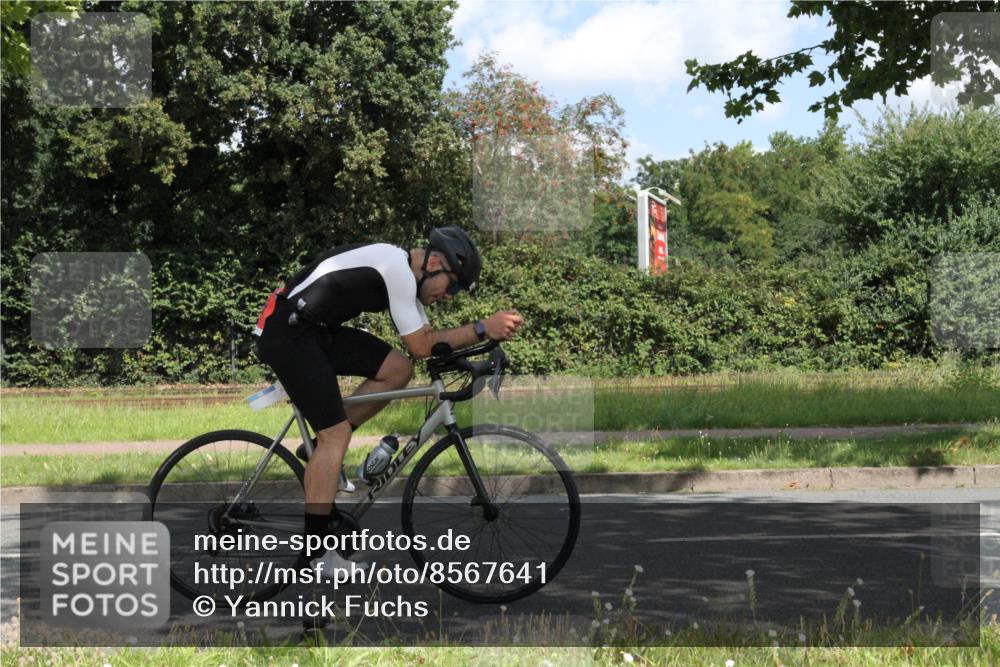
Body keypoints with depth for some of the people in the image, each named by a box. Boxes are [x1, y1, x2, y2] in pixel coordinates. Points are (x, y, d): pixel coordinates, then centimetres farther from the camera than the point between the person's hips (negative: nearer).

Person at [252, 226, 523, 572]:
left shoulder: (404, 273, 12)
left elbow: (428, 336, 11)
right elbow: (421, 346, -16)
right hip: (285, 333, -10)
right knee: (337, 432, -12)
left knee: (398, 369, 1)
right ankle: (316, 552, -7)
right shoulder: (398, 269, -19)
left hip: (317, 330, 10)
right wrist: (482, 329, -14)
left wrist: (490, 331, 0)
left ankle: (323, 448, 10)